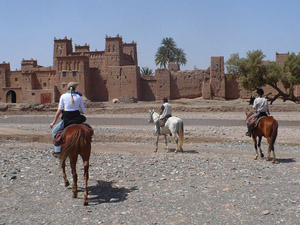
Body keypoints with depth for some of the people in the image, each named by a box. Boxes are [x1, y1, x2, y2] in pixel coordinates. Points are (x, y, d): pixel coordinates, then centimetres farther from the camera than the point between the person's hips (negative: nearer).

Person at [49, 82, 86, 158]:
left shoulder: (63, 96, -3)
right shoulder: (79, 97, 2)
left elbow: (59, 111, -4)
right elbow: (83, 111, 4)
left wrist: (53, 122, 4)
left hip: (66, 120, -2)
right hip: (77, 119, 2)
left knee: (55, 132, 20)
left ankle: (58, 151, 12)